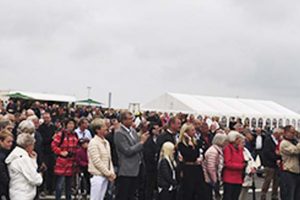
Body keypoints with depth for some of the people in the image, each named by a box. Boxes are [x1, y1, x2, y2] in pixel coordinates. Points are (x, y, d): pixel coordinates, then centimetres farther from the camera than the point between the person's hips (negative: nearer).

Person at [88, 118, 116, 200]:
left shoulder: (106, 142, 13)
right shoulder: (93, 143, -12)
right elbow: (97, 161, -17)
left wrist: (111, 172, 1)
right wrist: (108, 173, -14)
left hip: (105, 176, 8)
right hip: (97, 176, -8)